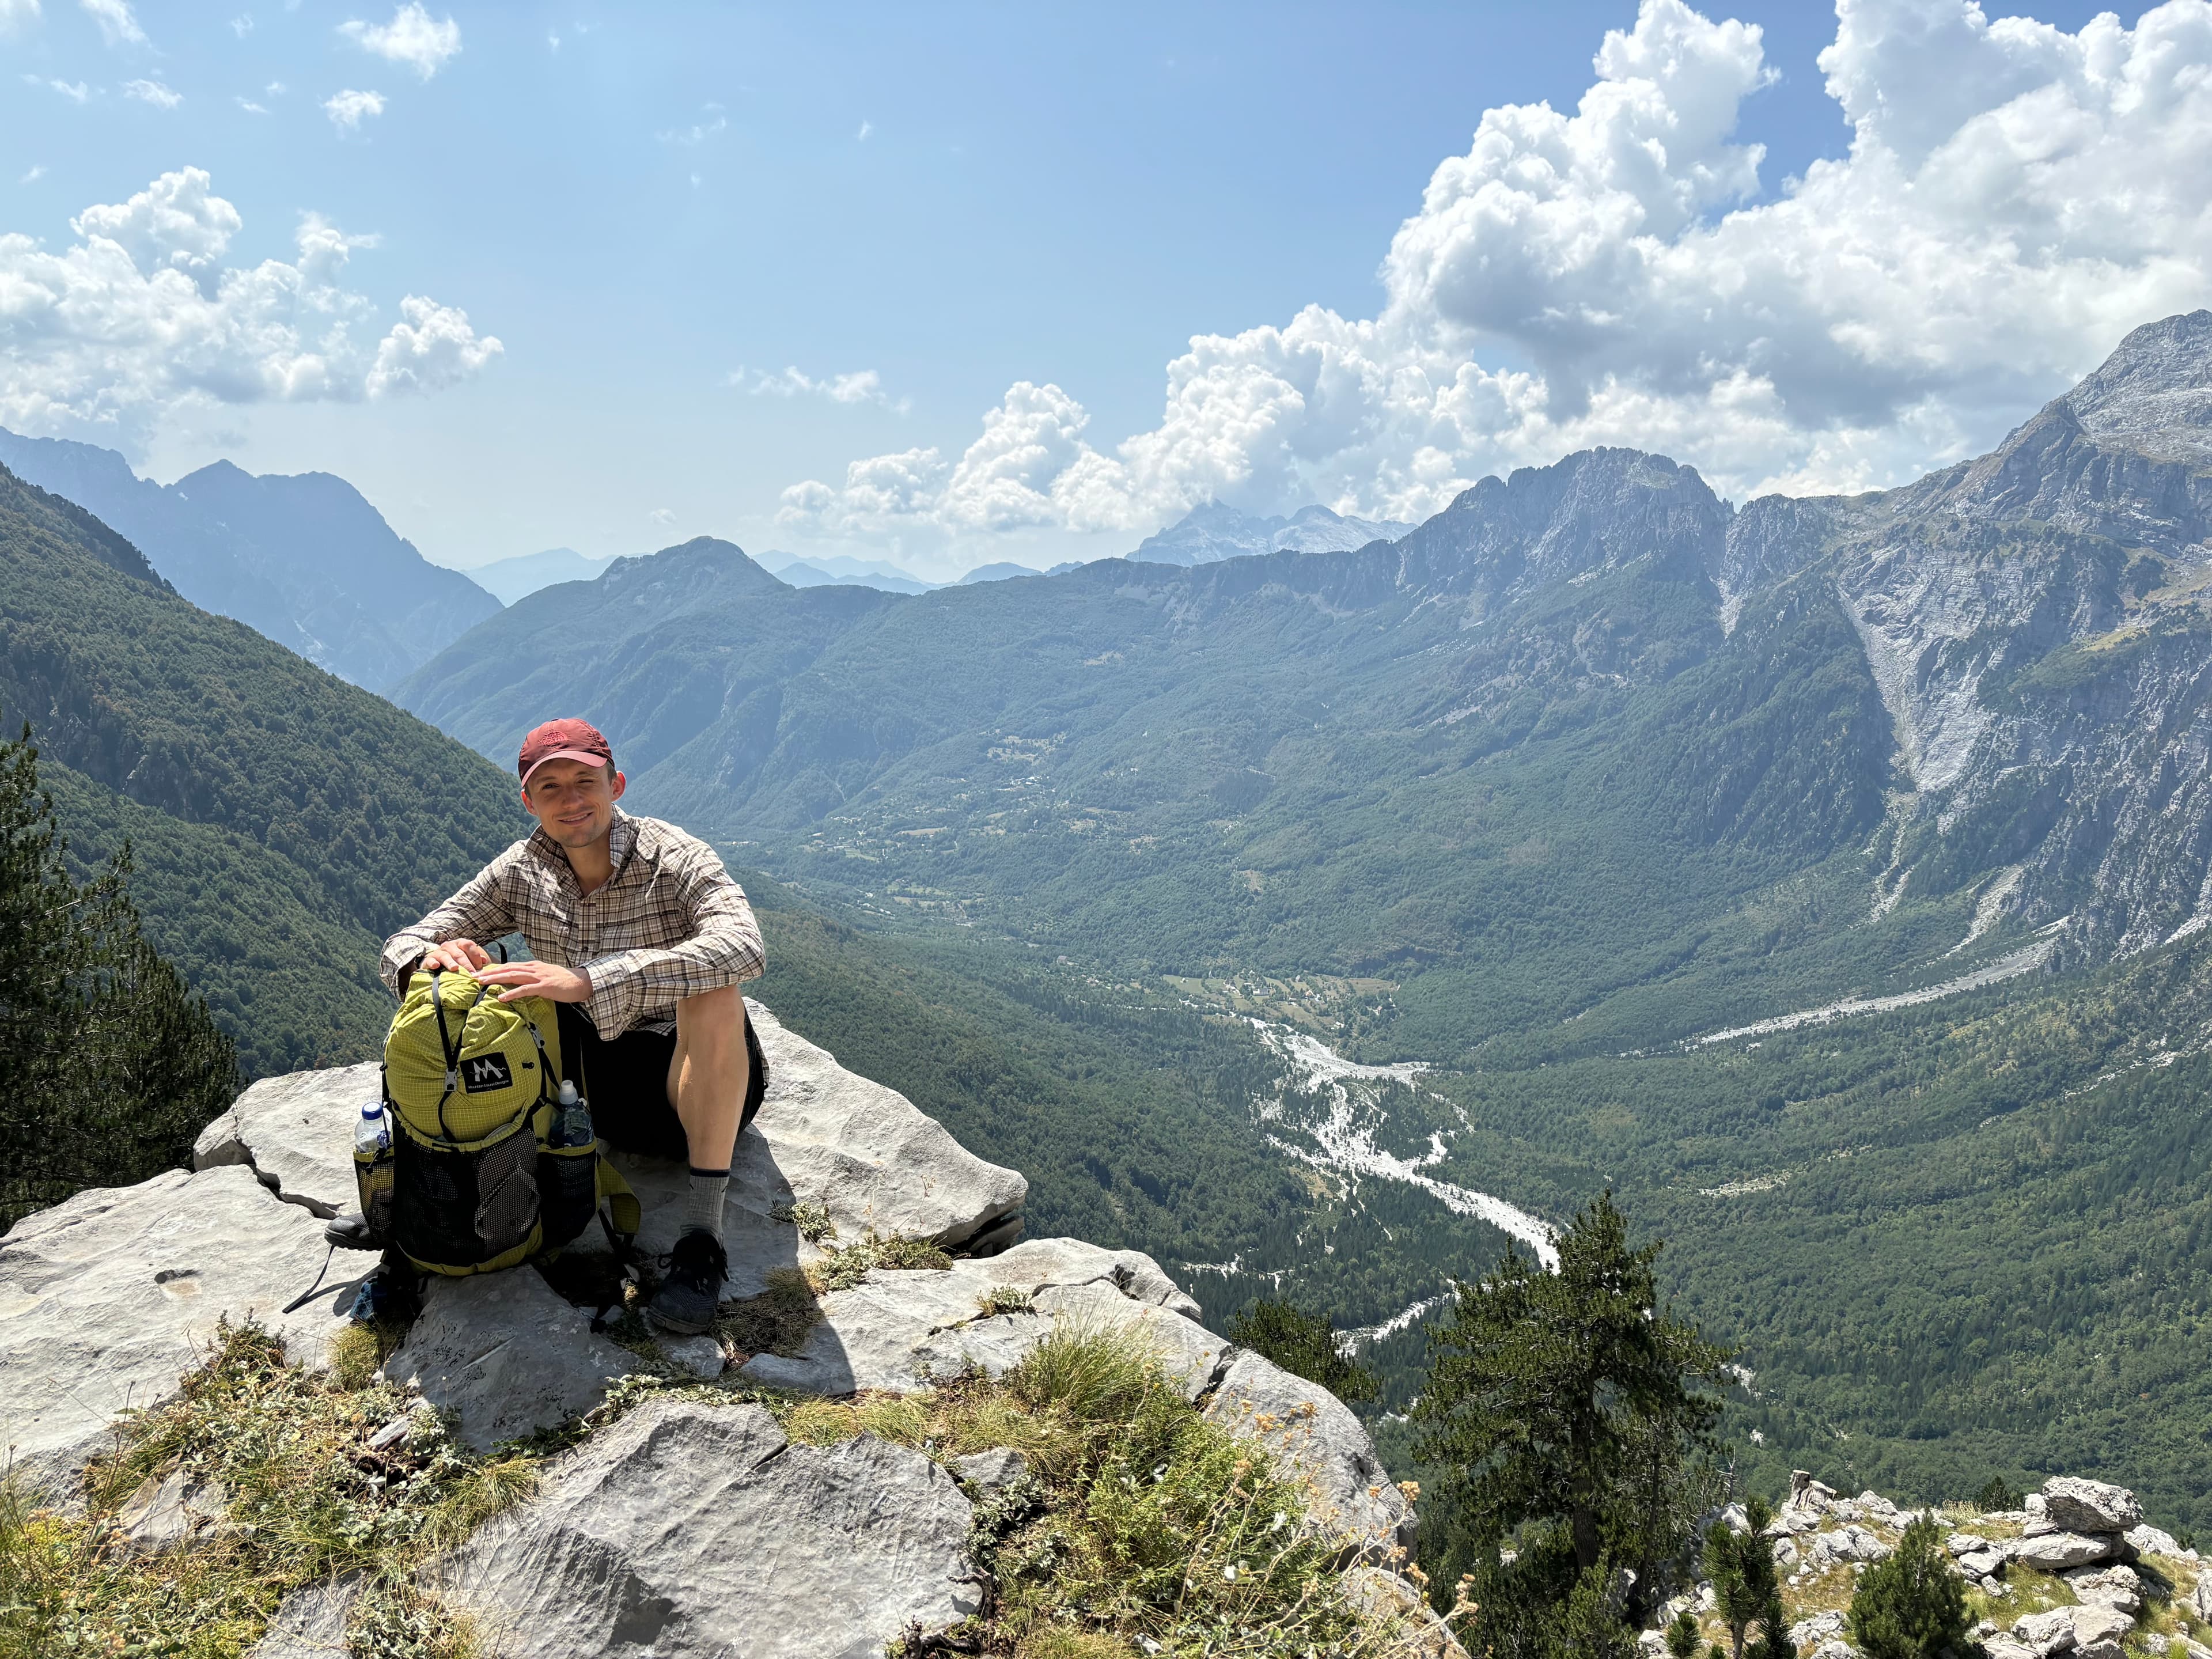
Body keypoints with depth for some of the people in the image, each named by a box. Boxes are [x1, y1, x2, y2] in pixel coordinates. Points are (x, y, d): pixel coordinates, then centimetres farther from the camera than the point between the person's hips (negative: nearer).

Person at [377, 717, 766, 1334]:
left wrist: (589, 981, -47)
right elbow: (403, 947, -1)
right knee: (469, 977, -11)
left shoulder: (676, 858, -18)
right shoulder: (522, 871, -3)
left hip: (705, 1082, -4)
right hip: (600, 1082, 4)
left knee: (713, 995, -37)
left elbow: (744, 948, -39)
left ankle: (702, 1235, -34)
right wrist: (429, 955, -28)